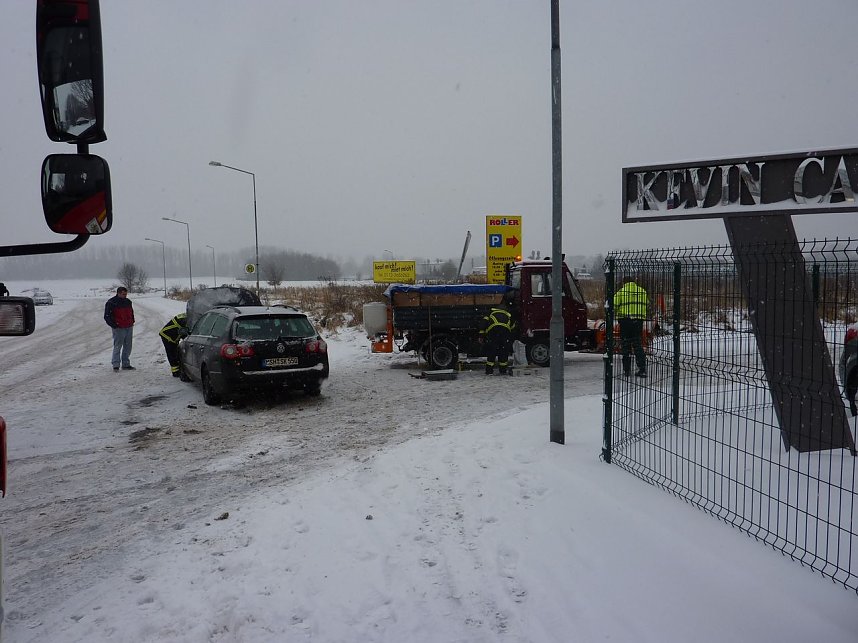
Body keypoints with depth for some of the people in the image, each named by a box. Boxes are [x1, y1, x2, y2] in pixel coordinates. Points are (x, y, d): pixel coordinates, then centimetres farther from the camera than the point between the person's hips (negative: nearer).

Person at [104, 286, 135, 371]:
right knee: (117, 347, -6)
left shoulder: (128, 301, 12)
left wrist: (132, 322, 15)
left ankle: (126, 364, 19)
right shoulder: (111, 303, -7)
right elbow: (107, 316, -7)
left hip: (129, 328, 6)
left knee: (128, 347, 10)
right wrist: (114, 325, -12)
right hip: (119, 329, -6)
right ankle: (116, 365, -2)